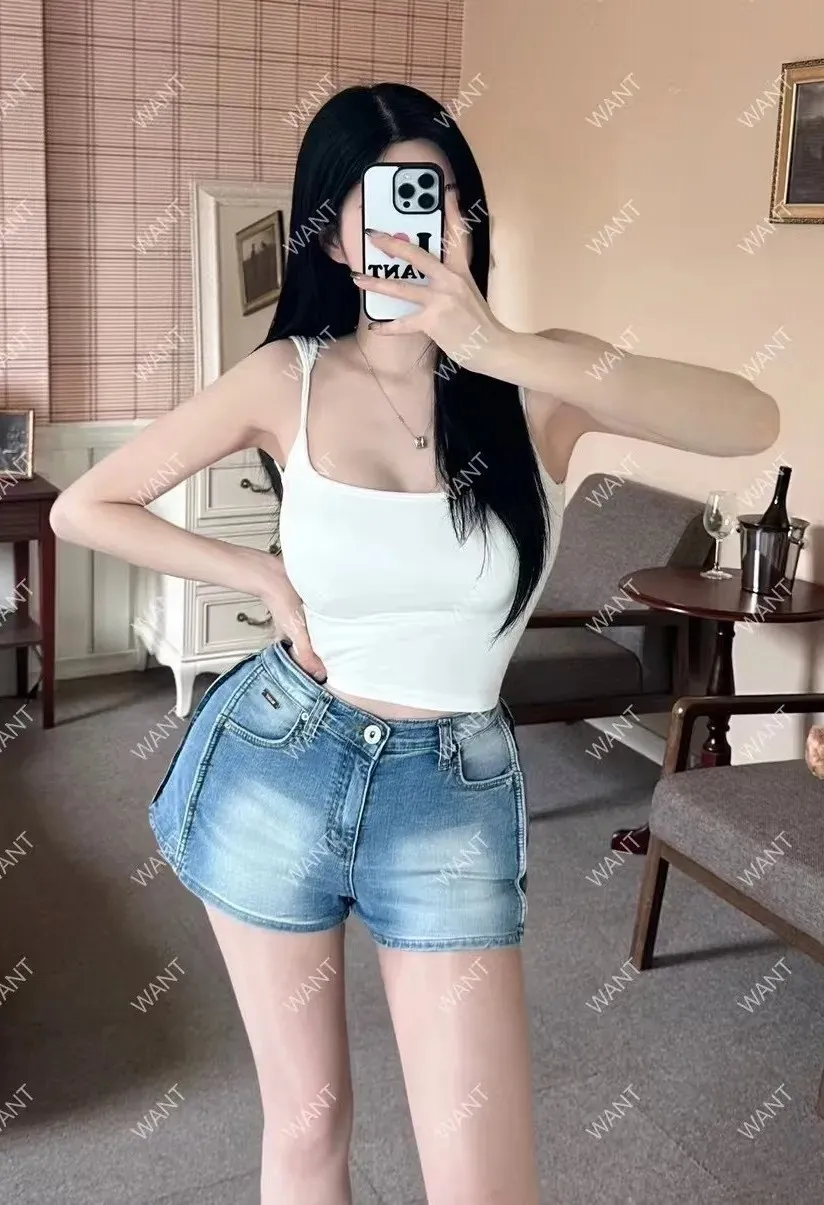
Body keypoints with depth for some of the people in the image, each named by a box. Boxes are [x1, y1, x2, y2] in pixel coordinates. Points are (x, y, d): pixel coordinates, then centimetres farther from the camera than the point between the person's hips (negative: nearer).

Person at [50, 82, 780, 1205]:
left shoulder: (540, 383, -8)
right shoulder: (288, 378, -6)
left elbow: (753, 422, -26)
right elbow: (84, 507, 2)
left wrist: (503, 350, -33)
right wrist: (266, 576, -5)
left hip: (454, 798, 0)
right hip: (277, 773, 1)